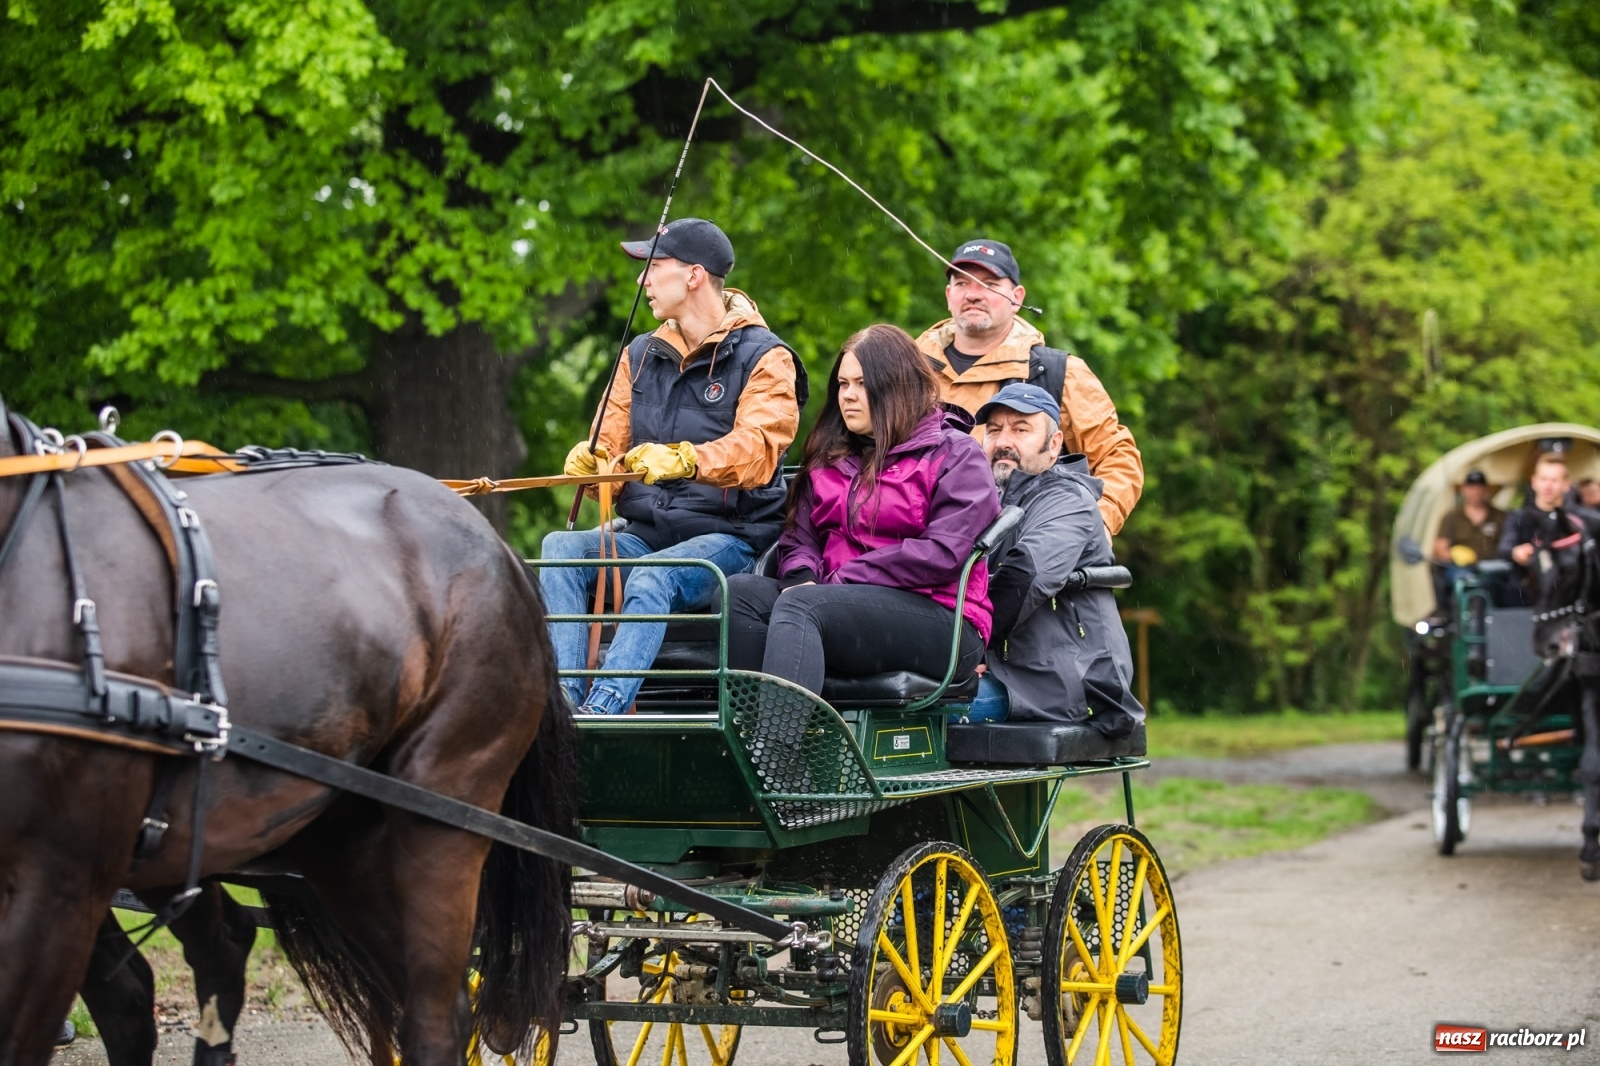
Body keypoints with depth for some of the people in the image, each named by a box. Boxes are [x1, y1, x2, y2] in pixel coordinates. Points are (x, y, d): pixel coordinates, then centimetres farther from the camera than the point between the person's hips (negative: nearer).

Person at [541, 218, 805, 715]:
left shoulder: (764, 358, -2)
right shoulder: (640, 355, 18)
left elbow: (756, 451, -19)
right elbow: (610, 446, 12)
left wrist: (684, 460, -39)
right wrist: (588, 460, -14)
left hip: (728, 538, -6)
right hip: (646, 534, 6)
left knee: (652, 580, -36)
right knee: (560, 549, -23)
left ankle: (602, 710, -49)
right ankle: (563, 693, -36)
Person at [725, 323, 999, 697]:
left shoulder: (955, 454, 4)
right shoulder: (829, 458, 25)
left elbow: (942, 553, -10)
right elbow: (799, 537, 16)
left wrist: (840, 581, -12)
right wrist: (801, 578, -9)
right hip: (840, 604, 6)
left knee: (799, 606, -32)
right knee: (740, 591, -21)